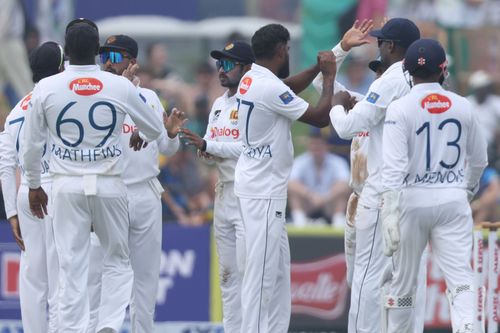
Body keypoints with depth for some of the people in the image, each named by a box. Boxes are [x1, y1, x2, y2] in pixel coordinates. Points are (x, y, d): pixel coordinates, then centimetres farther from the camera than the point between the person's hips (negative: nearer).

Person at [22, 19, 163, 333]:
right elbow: (156, 130, 8)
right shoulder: (120, 87, -5)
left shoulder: (47, 88, -4)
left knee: (72, 267, 3)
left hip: (67, 186, 0)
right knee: (118, 260, 13)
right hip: (109, 186, 0)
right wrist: (141, 137, 29)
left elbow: (32, 144, 4)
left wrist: (34, 185, 18)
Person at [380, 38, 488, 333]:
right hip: (453, 198, 2)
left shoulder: (400, 108, -8)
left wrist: (390, 215, -18)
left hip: (412, 198, -1)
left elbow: (395, 166, -16)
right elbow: (479, 161, 14)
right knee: (460, 276, -5)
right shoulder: (463, 107, 2)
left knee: (402, 281, 12)